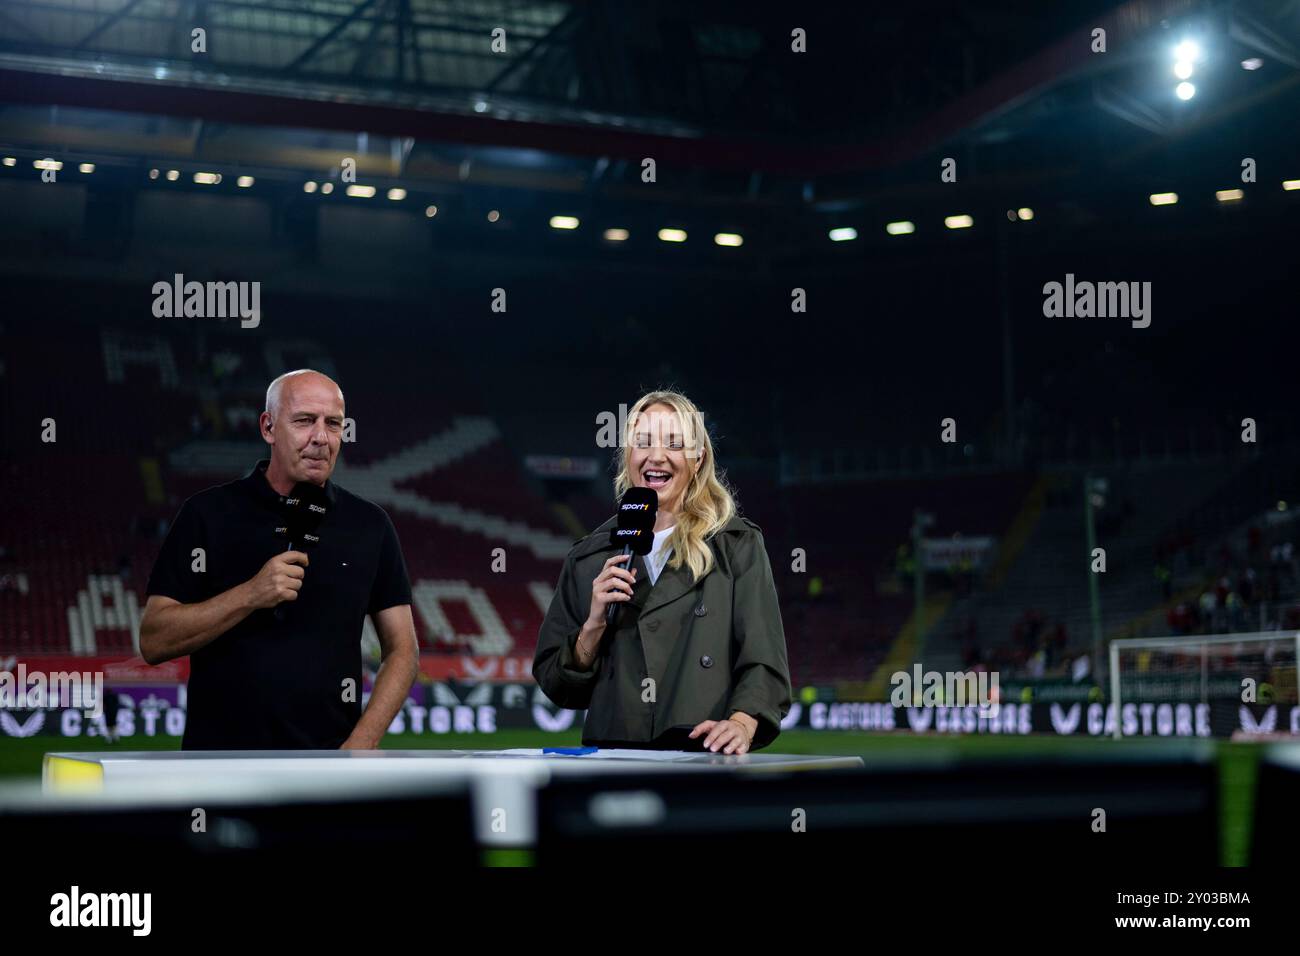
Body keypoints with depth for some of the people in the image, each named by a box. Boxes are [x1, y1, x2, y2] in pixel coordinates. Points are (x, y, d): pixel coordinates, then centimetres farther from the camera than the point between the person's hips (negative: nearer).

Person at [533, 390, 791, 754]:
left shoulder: (738, 546, 11)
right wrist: (595, 625, 0)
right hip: (613, 761, 2)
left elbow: (764, 662, 2)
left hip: (704, 759, -2)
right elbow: (555, 685, 18)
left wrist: (741, 724, -17)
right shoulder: (589, 558, 17)